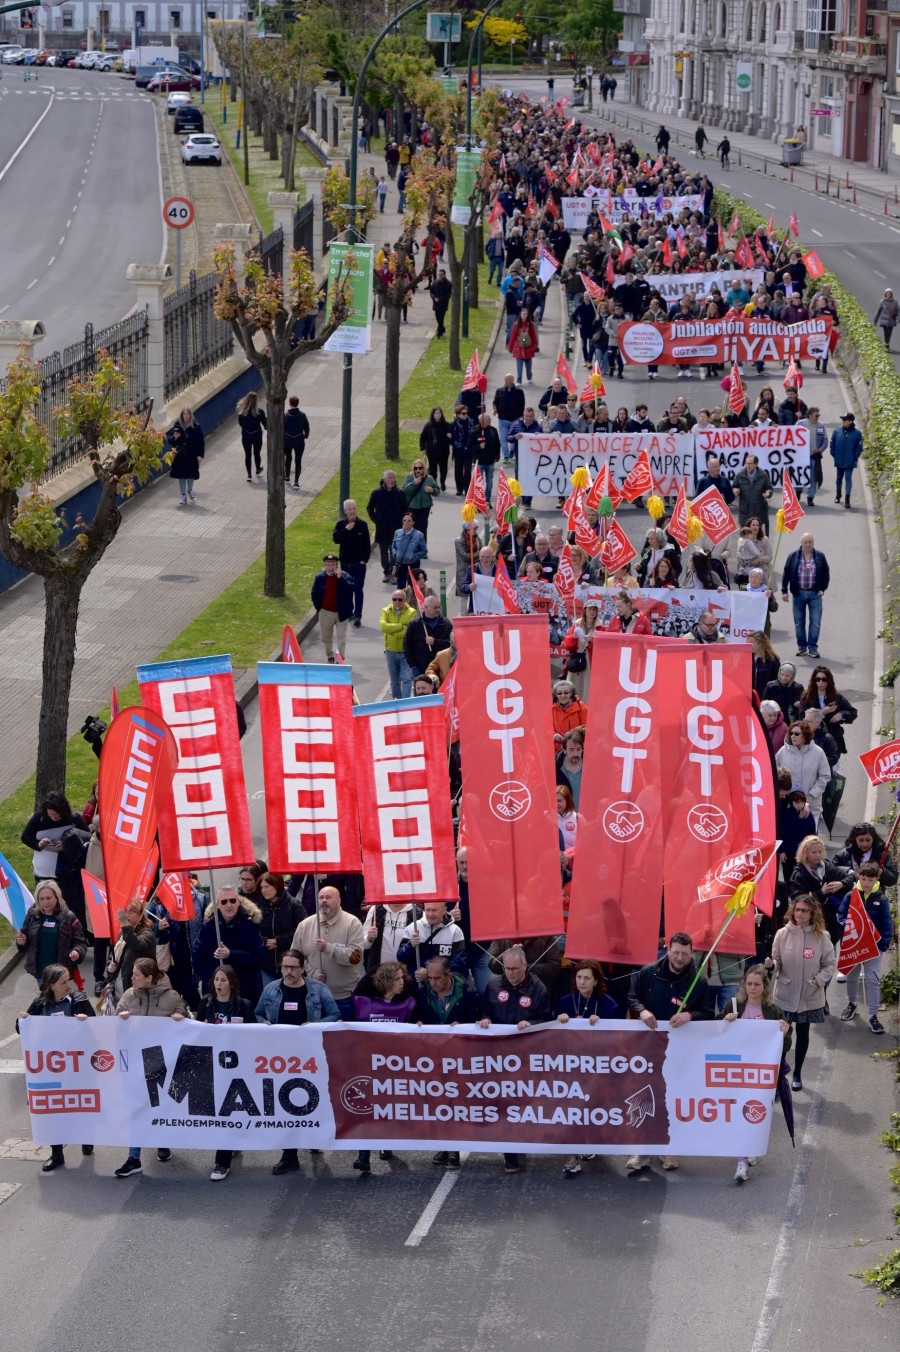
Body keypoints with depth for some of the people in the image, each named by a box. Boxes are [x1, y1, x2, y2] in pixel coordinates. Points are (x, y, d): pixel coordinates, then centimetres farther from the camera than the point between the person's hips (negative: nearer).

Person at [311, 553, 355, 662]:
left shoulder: (345, 576, -9)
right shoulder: (319, 577, -1)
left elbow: (351, 589, -25)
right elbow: (314, 593, 9)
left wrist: (340, 577, -29)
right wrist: (317, 606, 1)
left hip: (341, 613, -3)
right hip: (325, 612, 3)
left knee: (341, 637, 0)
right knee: (325, 637, 14)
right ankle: (329, 656, 34)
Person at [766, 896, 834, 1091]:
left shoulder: (821, 937, -7)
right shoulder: (782, 934, -6)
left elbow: (830, 965, 0)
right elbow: (777, 963, -1)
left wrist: (819, 980, -14)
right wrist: (771, 965, -23)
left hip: (809, 996, 0)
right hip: (784, 994, 0)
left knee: (803, 1034, 13)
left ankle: (797, 1073, 29)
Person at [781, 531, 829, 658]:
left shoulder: (820, 556, 3)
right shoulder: (793, 556, 2)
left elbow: (826, 574, 10)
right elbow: (786, 574, 5)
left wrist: (823, 589, 0)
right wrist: (784, 591, -1)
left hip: (814, 594, -1)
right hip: (798, 594, 1)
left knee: (815, 622, -6)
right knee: (799, 622, 6)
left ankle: (813, 648, 0)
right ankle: (802, 647, 16)